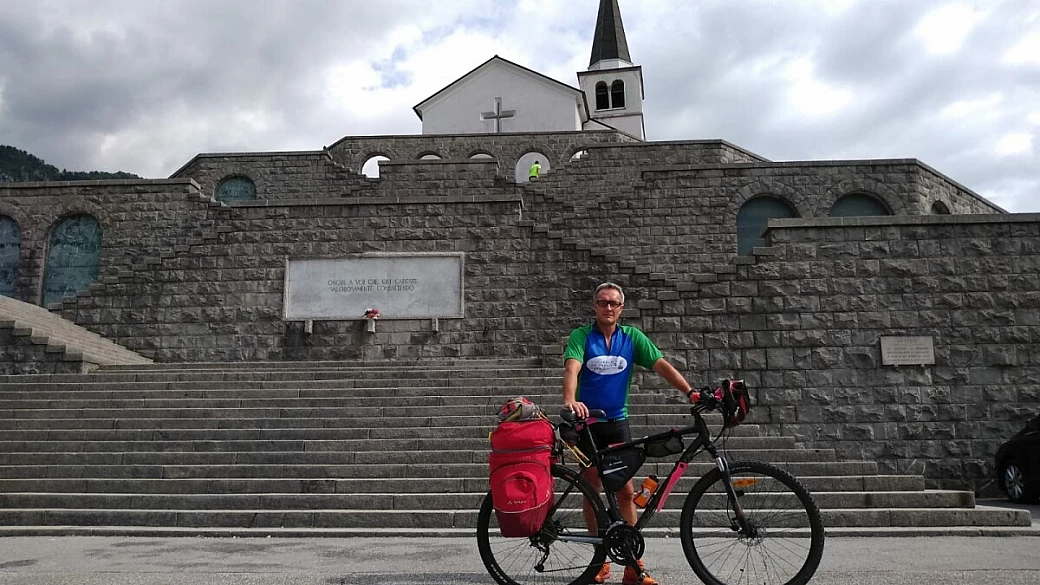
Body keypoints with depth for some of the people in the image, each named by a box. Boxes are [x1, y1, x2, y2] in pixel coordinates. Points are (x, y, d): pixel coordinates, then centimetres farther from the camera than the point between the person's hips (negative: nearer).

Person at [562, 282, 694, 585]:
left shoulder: (632, 337, 0)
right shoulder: (581, 336, -7)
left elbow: (662, 365, -7)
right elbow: (572, 369, -23)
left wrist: (690, 392, -21)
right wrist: (570, 401, -42)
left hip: (617, 422, 2)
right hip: (586, 422, -1)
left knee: (626, 491, -1)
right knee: (592, 490, 7)